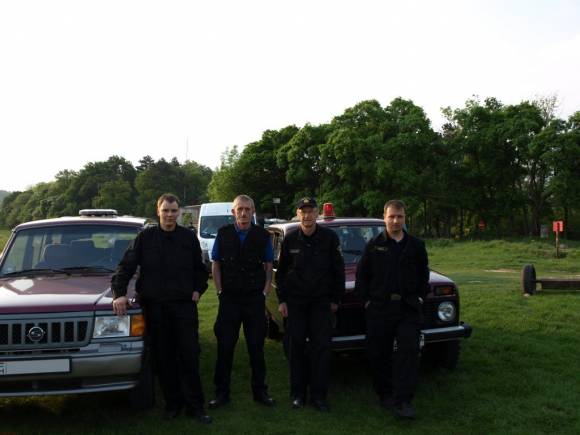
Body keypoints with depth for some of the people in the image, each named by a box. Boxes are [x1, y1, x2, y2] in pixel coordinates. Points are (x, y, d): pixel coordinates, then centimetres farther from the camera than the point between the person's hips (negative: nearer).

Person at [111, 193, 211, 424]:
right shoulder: (146, 237, 2)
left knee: (189, 355, -1)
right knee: (163, 358, 6)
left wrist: (198, 290, 4)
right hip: (155, 305, 0)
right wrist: (119, 293, -10)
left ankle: (195, 406, 8)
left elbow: (200, 268, 16)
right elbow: (126, 266, 0)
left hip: (184, 304, 0)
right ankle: (173, 403, 20)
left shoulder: (189, 237, 6)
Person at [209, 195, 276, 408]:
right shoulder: (223, 234, 2)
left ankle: (260, 391, 19)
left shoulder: (262, 235, 2)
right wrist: (220, 291, 0)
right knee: (225, 346, 4)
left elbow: (268, 266, 9)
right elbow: (215, 265, 7)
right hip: (229, 298, 0)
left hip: (255, 298, 0)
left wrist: (264, 292, 0)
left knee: (256, 346, 7)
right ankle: (222, 392, 16)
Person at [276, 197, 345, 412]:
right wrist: (282, 300, 2)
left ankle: (319, 395, 10)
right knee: (296, 347, 6)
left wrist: (335, 299, 1)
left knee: (321, 348, -1)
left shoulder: (330, 238, -5)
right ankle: (298, 393, 18)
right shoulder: (290, 239, -1)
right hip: (295, 302, 1)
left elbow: (338, 271, 1)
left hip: (321, 302, -1)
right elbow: (281, 272, 6)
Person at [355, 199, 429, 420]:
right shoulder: (374, 245, 1)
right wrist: (367, 300, 0)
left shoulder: (416, 245, 6)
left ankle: (402, 401, -3)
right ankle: (385, 395, 25)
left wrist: (419, 297, 8)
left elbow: (423, 275, 15)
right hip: (379, 308, 0)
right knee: (379, 354, 7)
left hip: (409, 309, 1)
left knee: (409, 352, -8)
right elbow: (362, 275, 4)